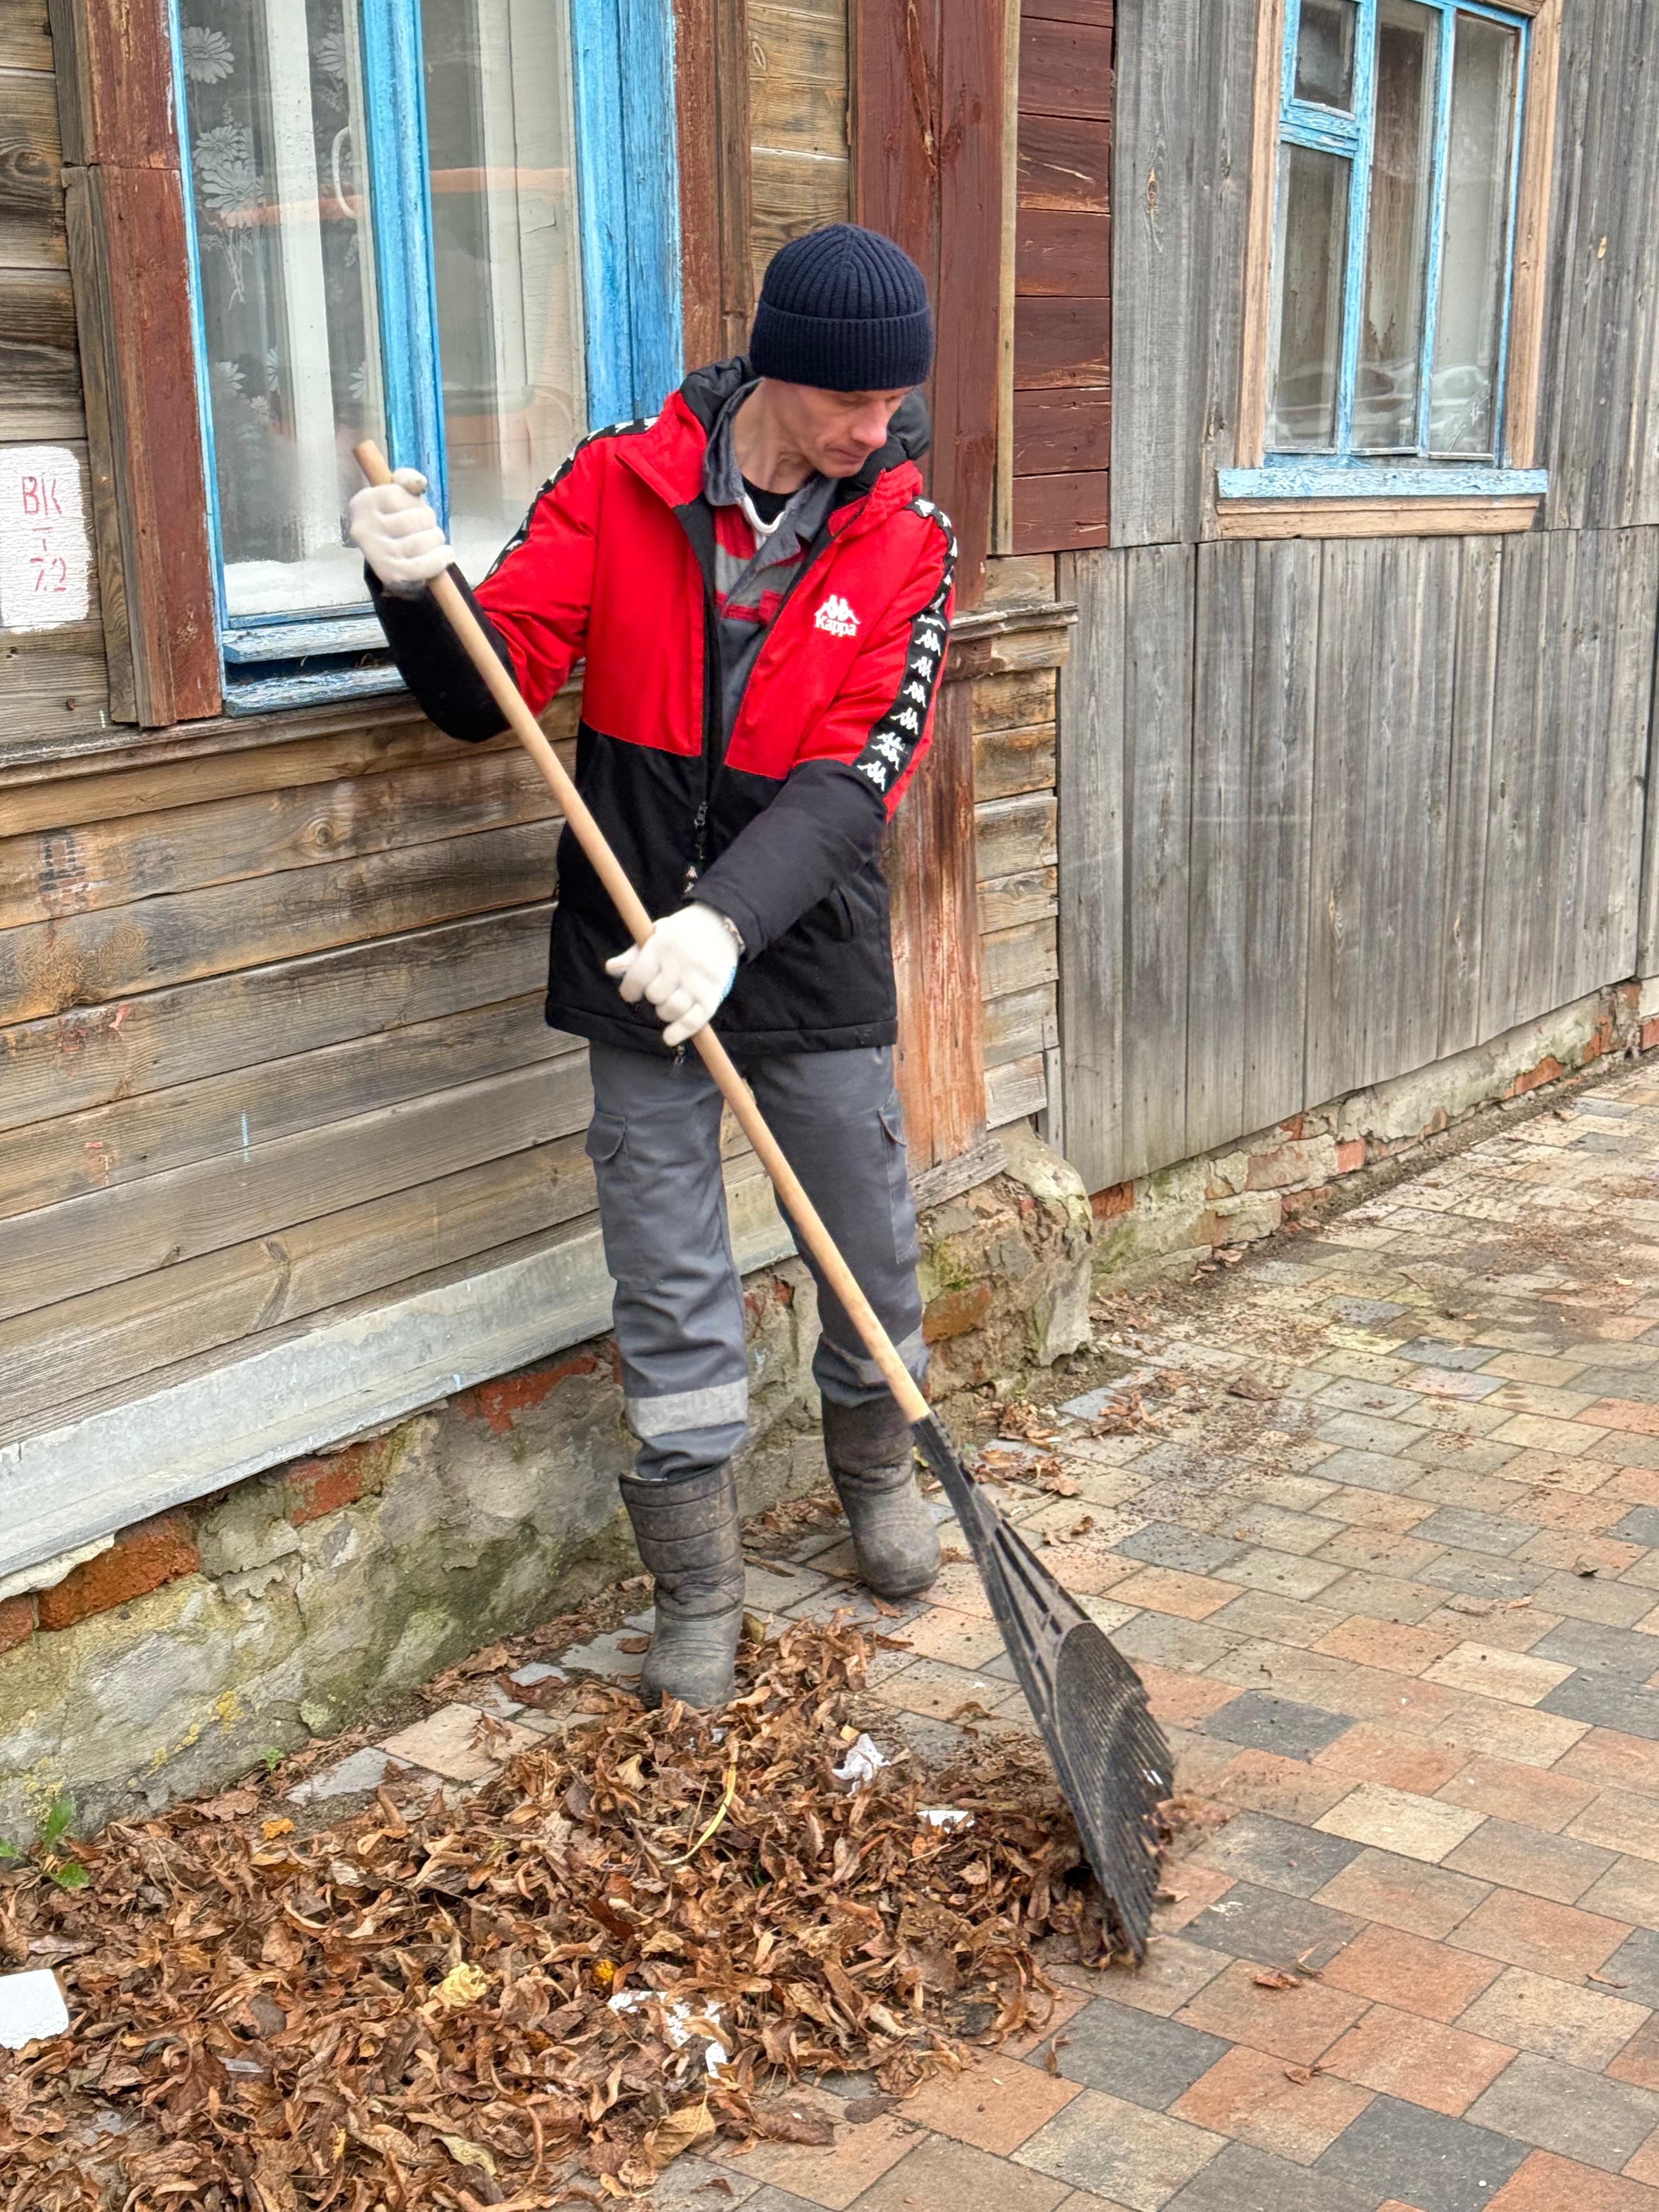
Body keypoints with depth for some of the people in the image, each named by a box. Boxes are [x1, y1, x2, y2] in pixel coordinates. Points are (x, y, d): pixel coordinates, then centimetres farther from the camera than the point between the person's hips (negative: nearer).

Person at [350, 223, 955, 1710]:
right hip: (640, 957, 0)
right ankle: (698, 1590, 24)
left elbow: (859, 775, -16)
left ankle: (876, 1472, 45)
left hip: (813, 960, 1)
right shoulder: (620, 488, -5)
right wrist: (421, 594, -24)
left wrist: (729, 919, -31)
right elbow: (489, 694, -3)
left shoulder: (905, 538, -5)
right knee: (674, 1302, 6)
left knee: (875, 1255, 14)